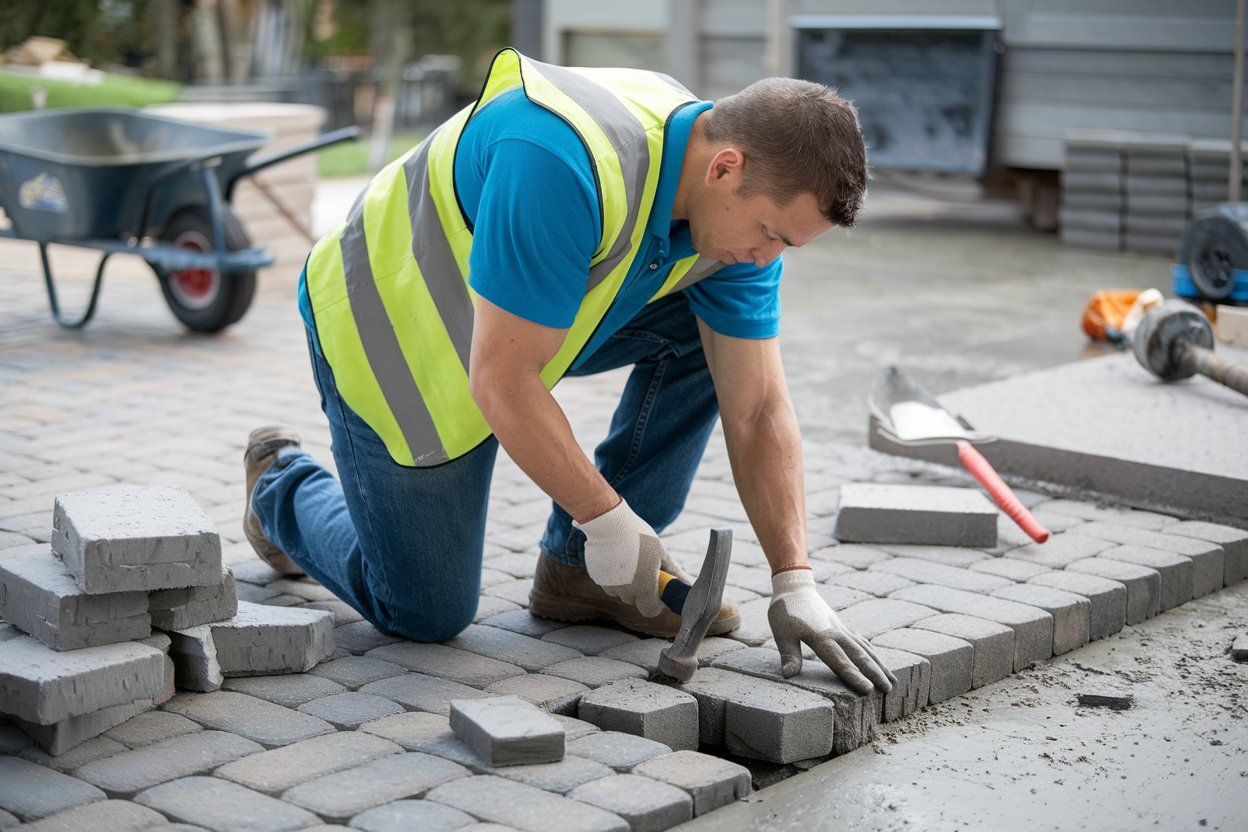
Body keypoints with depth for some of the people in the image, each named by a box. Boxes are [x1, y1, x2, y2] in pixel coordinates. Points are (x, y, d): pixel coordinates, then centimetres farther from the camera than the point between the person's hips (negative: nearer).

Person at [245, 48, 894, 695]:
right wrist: (609, 518, -27)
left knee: (712, 327, -7)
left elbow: (759, 414, -11)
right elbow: (501, 382, -35)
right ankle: (281, 484, 28)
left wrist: (794, 584, -18)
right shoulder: (561, 165, -40)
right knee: (425, 614, 0)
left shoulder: (740, 205, -15)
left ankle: (579, 564, 4)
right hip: (390, 334, -7)